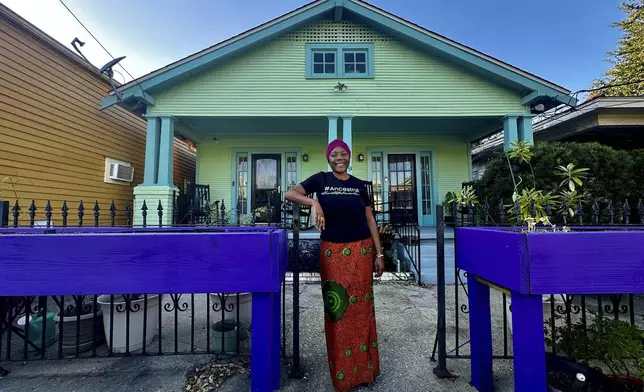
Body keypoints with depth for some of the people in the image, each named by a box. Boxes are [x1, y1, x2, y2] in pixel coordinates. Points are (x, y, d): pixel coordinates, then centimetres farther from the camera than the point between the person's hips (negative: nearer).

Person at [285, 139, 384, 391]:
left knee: (361, 307, 9)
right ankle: (342, 371, 24)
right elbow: (289, 194, -7)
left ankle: (364, 368, 27)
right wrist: (314, 203, -25)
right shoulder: (320, 180, 2)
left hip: (361, 251, 2)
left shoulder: (359, 185, 7)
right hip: (332, 252, -1)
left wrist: (379, 253, 3)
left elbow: (370, 220, 7)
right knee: (336, 310, 5)